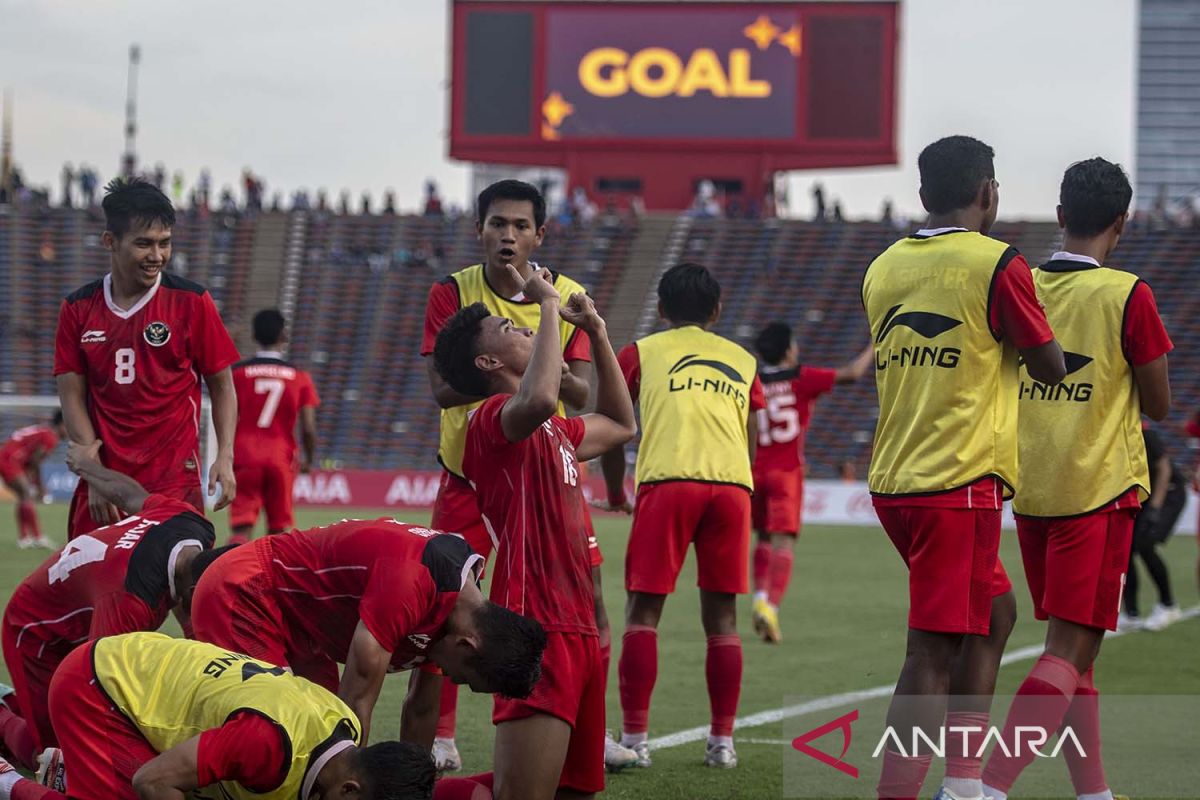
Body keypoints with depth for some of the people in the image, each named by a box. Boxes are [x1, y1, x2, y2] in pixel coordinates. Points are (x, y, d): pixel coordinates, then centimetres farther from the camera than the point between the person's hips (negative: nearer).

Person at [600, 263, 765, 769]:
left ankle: (634, 739, -2)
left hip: (667, 481, -2)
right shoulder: (742, 361, 25)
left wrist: (615, 493, 32)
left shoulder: (641, 353, 18)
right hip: (732, 484, 2)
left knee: (643, 611, 3)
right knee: (721, 616, 10)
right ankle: (722, 741, 9)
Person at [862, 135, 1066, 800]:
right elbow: (1050, 369, -2)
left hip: (892, 483, 8)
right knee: (933, 654, -8)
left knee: (995, 613, 22)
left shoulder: (883, 268, 10)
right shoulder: (998, 265, -9)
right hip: (960, 483, -8)